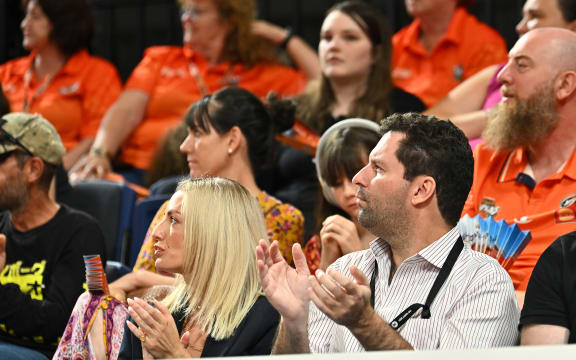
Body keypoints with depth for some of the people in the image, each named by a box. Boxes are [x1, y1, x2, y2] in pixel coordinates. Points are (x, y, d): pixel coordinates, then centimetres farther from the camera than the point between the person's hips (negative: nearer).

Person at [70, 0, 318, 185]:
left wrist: (286, 39, 14)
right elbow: (127, 111, 8)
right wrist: (100, 153, -11)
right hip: (138, 171, 2)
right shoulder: (160, 59, 24)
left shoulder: (262, 75, 16)